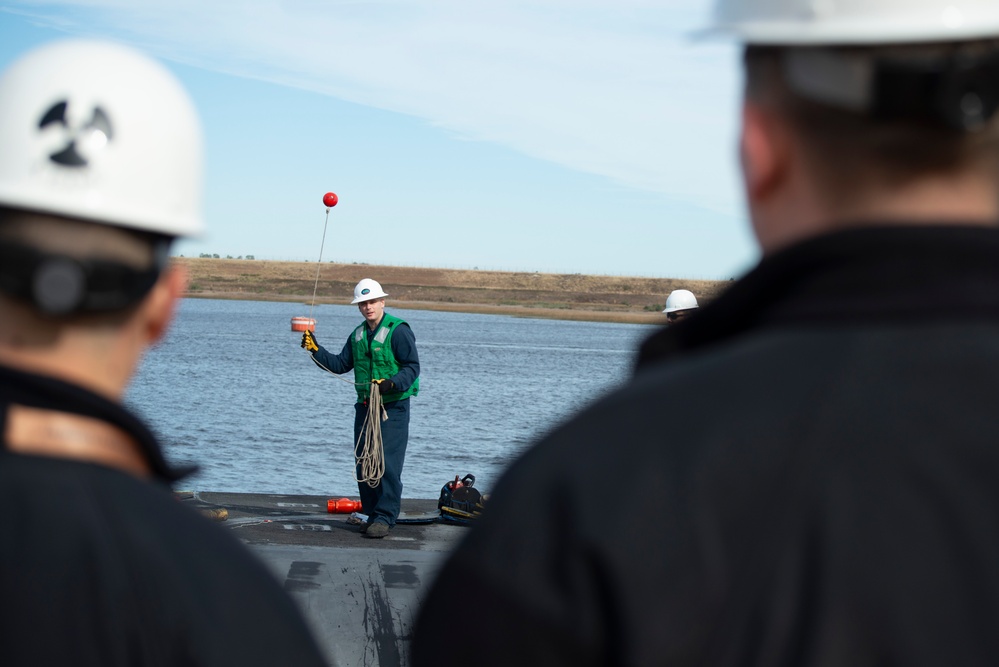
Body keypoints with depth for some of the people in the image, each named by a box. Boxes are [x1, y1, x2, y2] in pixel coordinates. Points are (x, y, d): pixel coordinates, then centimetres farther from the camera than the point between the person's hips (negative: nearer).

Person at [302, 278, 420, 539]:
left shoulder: (398, 331, -9)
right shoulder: (357, 335, 15)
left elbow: (412, 366, -12)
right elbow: (340, 365, 18)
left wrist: (392, 383, -27)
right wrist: (316, 350, 6)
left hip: (393, 407, -7)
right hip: (365, 407, 8)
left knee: (388, 464, -12)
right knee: (364, 464, 8)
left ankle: (385, 517, -10)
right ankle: (372, 514, 17)